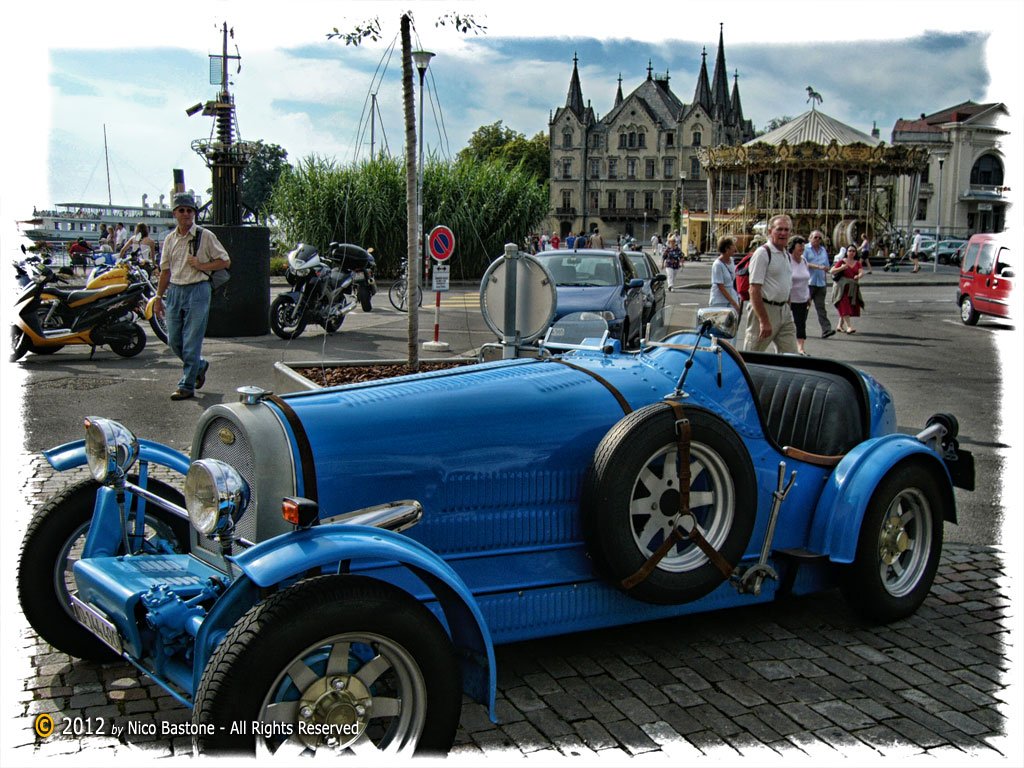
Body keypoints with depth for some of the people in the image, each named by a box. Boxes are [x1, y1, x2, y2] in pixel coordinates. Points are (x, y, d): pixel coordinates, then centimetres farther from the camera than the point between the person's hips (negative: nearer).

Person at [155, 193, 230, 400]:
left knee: (191, 342, -5)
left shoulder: (205, 236, -3)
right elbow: (165, 270, 16)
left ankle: (187, 386, 2)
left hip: (197, 290, -5)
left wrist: (201, 265, -12)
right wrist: (159, 298, 16)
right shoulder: (170, 239, 11)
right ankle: (199, 366, 34)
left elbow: (225, 261, 0)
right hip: (174, 291, 5)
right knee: (174, 341, 9)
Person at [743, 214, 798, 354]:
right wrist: (764, 321, -22)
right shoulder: (762, 253, -11)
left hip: (784, 311, 8)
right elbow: (754, 290, -18)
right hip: (765, 309, -8)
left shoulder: (786, 256, 15)